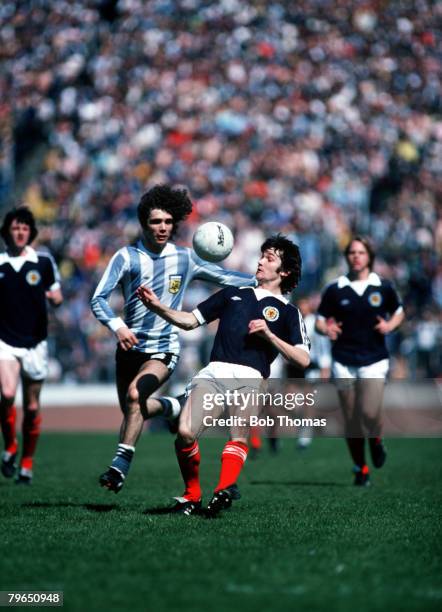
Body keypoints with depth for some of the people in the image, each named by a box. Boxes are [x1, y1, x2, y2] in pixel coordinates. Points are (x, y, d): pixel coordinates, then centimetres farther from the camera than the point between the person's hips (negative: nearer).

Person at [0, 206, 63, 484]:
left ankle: (27, 462, 19)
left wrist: (55, 296, -14)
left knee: (32, 407, 4)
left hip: (35, 341, 1)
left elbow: (57, 296, 7)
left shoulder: (44, 261, 2)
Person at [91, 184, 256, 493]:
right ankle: (171, 407, 42)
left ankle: (120, 465, -21)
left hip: (164, 348, -2)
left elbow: (223, 276, 18)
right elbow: (99, 299, -10)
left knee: (134, 394, -27)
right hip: (131, 346, 2)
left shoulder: (185, 258, 4)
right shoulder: (127, 256, -2)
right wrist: (117, 325, -28)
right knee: (131, 410, 11)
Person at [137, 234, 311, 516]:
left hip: (249, 378, -2)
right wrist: (157, 306, 11)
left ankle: (224, 490, -45)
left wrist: (268, 334, -2)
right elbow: (190, 320, 26)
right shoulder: (233, 293, 28)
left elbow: (303, 359, 8)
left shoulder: (288, 311, 18)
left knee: (239, 436, -31)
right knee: (185, 433, -20)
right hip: (213, 372, 2)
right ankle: (192, 495, -3)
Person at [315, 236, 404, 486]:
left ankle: (376, 441, 16)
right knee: (351, 421, 3)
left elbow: (399, 312, 15)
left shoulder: (384, 287, 2)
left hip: (375, 360, -1)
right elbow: (321, 320, 7)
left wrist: (390, 325, -7)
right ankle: (360, 468, 19)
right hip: (344, 362, 1)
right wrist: (326, 329, -16)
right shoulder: (335, 290, 1)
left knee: (370, 413, -18)